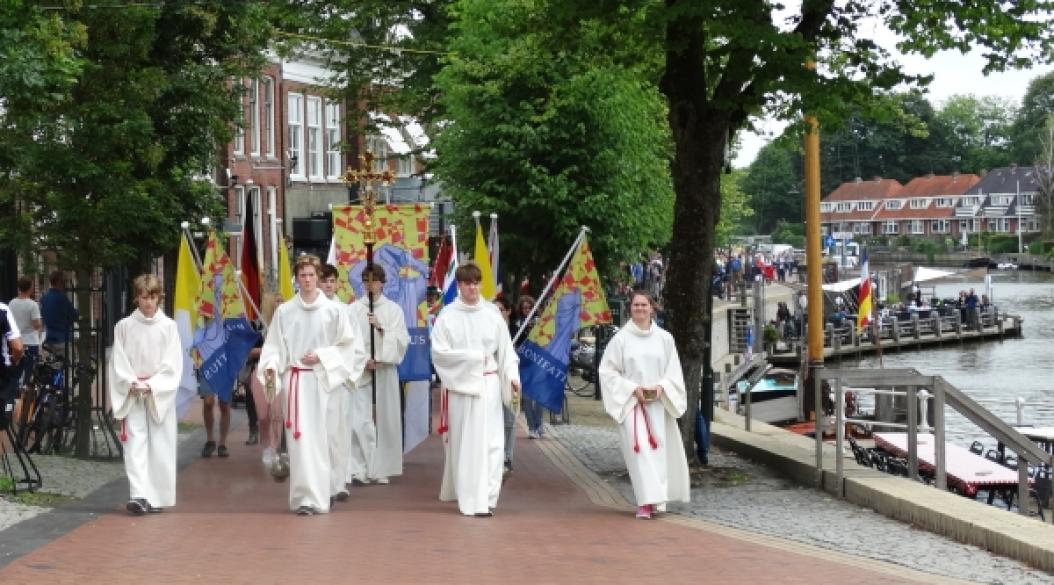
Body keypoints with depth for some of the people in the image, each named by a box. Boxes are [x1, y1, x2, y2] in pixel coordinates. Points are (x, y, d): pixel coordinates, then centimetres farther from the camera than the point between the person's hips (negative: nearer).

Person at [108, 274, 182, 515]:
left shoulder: (168, 326, 1)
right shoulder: (124, 326, 3)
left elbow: (173, 365, -3)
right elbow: (118, 362, 2)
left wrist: (152, 385, -12)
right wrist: (132, 383, -12)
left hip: (161, 395, 0)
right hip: (132, 395, 0)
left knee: (160, 446, 3)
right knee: (135, 444, -9)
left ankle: (158, 498, 11)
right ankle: (139, 495, -17)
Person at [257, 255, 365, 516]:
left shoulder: (333, 310, 2)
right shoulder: (284, 311, 5)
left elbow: (348, 345, 5)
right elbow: (273, 346, 5)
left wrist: (321, 356, -7)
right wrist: (270, 367, -13)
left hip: (322, 379, 0)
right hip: (294, 379, 1)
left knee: (322, 437, -1)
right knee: (299, 438, -5)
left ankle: (319, 494, 5)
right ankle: (305, 497, -2)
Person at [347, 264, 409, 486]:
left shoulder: (393, 309, 6)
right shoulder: (354, 309, 3)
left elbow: (402, 340, 0)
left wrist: (381, 328, -14)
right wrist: (363, 360, -13)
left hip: (385, 370, 1)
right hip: (359, 370, -1)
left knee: (384, 418, 2)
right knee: (359, 420, -9)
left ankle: (381, 469, 9)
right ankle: (359, 468, -6)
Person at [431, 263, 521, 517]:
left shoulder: (491, 313, 3)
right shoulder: (448, 316, -2)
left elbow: (505, 348, 6)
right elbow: (439, 352, -6)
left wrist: (512, 375, -6)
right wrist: (473, 357, -10)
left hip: (489, 384, 1)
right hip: (460, 384, -1)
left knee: (491, 441, -6)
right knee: (462, 441, 4)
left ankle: (486, 498, -6)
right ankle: (464, 495, 14)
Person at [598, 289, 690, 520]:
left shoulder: (664, 338, 6)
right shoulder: (621, 339, -1)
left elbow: (674, 372, 10)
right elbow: (607, 371, -1)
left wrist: (661, 387, -9)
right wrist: (633, 388, -11)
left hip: (658, 403, 3)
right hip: (630, 402, -3)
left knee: (658, 449, 3)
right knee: (639, 449, -13)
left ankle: (656, 499, 15)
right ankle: (646, 501, -17)